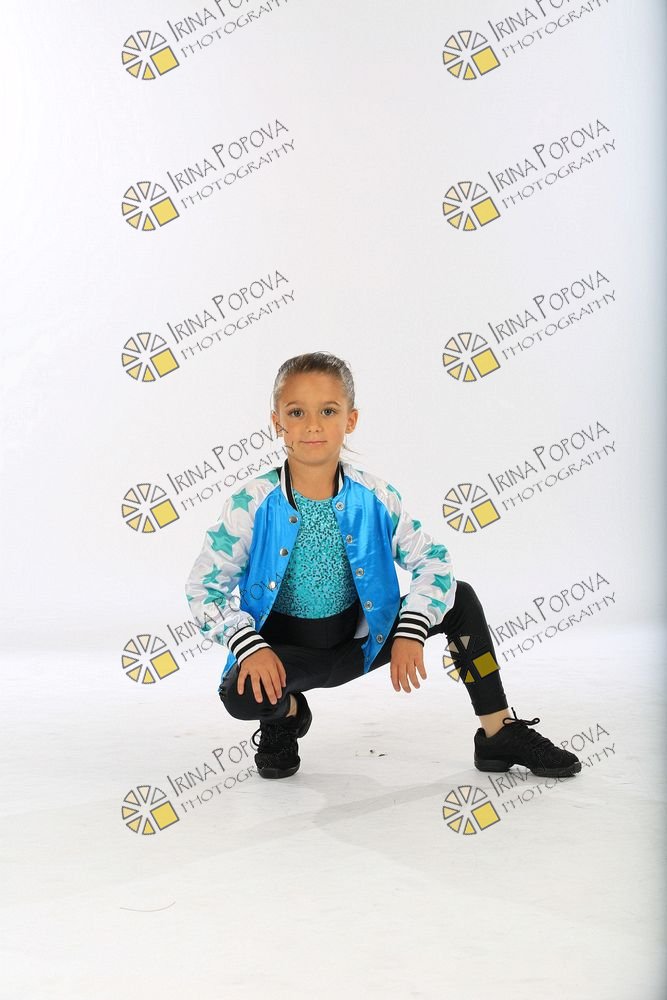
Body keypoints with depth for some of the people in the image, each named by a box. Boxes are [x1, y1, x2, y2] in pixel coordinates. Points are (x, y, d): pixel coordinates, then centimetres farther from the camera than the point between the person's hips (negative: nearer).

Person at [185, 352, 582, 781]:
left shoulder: (376, 496, -10)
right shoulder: (251, 504, -17)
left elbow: (433, 561, -6)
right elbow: (205, 588, -13)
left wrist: (411, 631, -21)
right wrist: (250, 646, -29)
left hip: (359, 640, 3)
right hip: (286, 652, -2)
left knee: (460, 601, -11)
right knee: (241, 693, -35)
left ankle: (500, 734, 4)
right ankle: (287, 712, 6)